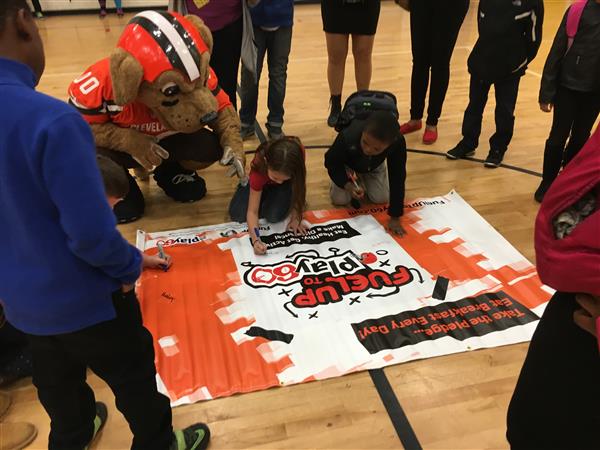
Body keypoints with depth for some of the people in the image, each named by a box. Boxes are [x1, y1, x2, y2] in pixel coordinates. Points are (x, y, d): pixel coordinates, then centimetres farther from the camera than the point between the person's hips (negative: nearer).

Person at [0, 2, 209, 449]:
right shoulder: (51, 120, -31)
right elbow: (91, 232, -29)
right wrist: (130, 263, -9)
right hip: (83, 297, -7)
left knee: (55, 379, 29)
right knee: (133, 376, 18)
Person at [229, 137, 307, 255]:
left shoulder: (297, 154, -39)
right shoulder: (260, 168, -40)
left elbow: (300, 188, -22)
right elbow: (252, 211, -35)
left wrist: (295, 218, -25)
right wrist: (255, 240, -50)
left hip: (287, 185, 0)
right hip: (262, 181, 0)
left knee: (274, 216, -24)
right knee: (237, 215, -16)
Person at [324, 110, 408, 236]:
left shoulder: (398, 143, -42)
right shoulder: (348, 137, -46)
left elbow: (397, 178, -33)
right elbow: (331, 163, -26)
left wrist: (395, 217, -31)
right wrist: (347, 185, -41)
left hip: (374, 166, 2)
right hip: (347, 165, -1)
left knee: (381, 199, -5)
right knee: (340, 200, -9)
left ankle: (363, 177, 24)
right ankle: (352, 176, 22)